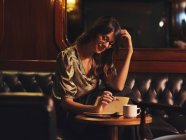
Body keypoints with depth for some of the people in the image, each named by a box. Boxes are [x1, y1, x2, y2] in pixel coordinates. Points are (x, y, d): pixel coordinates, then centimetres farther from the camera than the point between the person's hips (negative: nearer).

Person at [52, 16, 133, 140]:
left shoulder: (101, 58, 4)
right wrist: (94, 109, -38)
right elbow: (65, 102, -20)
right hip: (73, 117, -6)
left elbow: (118, 86, -10)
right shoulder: (68, 57, -16)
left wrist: (129, 51, -10)